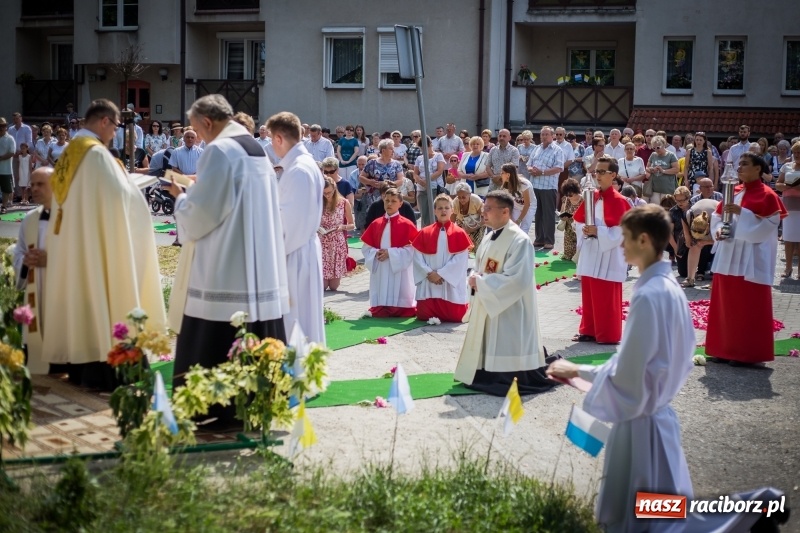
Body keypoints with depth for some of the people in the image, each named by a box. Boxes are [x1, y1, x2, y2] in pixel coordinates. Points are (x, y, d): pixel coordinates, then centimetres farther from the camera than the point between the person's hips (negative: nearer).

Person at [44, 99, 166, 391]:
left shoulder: (70, 153, 12)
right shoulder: (97, 153, -16)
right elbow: (122, 196, -19)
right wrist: (136, 191, 1)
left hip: (72, 246, 9)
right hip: (97, 244, -9)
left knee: (80, 295, 13)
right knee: (99, 297, -4)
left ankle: (79, 367, 19)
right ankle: (100, 371, -1)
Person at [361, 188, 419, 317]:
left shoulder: (407, 225, -4)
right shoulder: (375, 224, 9)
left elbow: (411, 249, -10)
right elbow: (366, 248, 10)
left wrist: (390, 253, -18)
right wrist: (376, 253, -12)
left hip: (399, 271, -4)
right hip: (380, 271, 4)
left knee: (400, 308, -4)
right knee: (379, 312, 5)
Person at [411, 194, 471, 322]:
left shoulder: (459, 233, 0)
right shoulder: (424, 233, 7)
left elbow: (461, 259, -8)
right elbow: (417, 256, 1)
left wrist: (441, 274, -13)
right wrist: (429, 273, -12)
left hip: (451, 283, -2)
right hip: (428, 283, 2)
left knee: (454, 317, -3)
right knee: (423, 316, 0)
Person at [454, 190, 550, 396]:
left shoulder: (519, 240, -18)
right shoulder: (489, 238, 9)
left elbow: (517, 280, -25)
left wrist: (480, 282, -19)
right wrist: (475, 278, -6)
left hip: (510, 310, -9)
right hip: (487, 305, 9)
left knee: (509, 359, -3)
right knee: (488, 354, 16)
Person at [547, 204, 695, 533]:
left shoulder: (648, 295, -24)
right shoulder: (669, 287, 5)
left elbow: (628, 374, -22)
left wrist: (577, 371, -9)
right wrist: (585, 371, 12)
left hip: (640, 419, -9)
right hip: (658, 411, 9)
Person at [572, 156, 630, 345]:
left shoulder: (618, 201, -12)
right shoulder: (591, 197, 9)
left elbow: (622, 231, -17)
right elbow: (578, 221, 15)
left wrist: (597, 231, -21)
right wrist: (584, 230, -5)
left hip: (608, 256, -7)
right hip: (590, 254, 7)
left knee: (606, 299, -1)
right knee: (588, 296, 13)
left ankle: (608, 335, 7)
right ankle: (589, 331, 22)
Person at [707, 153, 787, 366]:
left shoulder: (767, 196, -8)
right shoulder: (733, 193, 12)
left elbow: (767, 227, -17)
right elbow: (718, 217, 13)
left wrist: (742, 213, -23)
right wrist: (719, 229, -8)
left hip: (751, 260, -7)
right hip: (728, 258, 7)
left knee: (749, 307, -2)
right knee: (725, 304, 10)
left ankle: (746, 353, 5)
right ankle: (725, 348, 20)